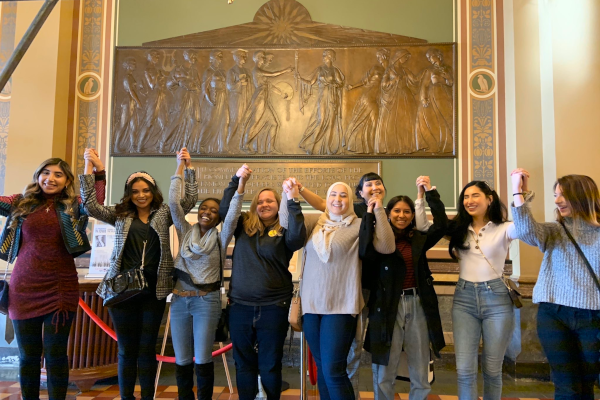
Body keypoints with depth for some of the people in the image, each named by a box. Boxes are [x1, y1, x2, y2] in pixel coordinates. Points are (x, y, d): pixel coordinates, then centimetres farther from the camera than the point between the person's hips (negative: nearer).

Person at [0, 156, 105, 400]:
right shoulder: (21, 203, 6)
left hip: (60, 288, -2)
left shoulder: (72, 206, 1)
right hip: (23, 288, 2)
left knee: (56, 354, 5)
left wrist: (99, 172, -25)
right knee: (27, 355, 12)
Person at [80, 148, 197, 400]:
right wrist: (89, 167, -5)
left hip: (153, 291, 0)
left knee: (147, 349, 9)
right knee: (126, 349, 9)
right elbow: (90, 205, -1)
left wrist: (186, 167, -9)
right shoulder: (120, 216, 8)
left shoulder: (163, 214, 7)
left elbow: (189, 200, -2)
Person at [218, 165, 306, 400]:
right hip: (240, 306, 3)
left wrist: (293, 203, -23)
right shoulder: (243, 227, 8)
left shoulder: (284, 231, 0)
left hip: (273, 307, -3)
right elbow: (224, 210, 0)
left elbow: (298, 239, -20)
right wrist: (236, 180, -8)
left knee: (270, 365, 8)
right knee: (244, 363, 14)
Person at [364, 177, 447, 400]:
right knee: (384, 373, 6)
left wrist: (430, 191, -10)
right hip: (388, 307, -3)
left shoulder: (419, 239, 8)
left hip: (418, 306, 3)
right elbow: (367, 252, -23)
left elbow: (441, 224, -7)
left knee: (420, 373, 12)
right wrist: (371, 213, -22)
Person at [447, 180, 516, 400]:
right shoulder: (458, 229, 8)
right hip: (464, 298, 2)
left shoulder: (503, 229, -2)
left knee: (492, 369, 10)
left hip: (496, 298, -2)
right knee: (465, 369, -1)